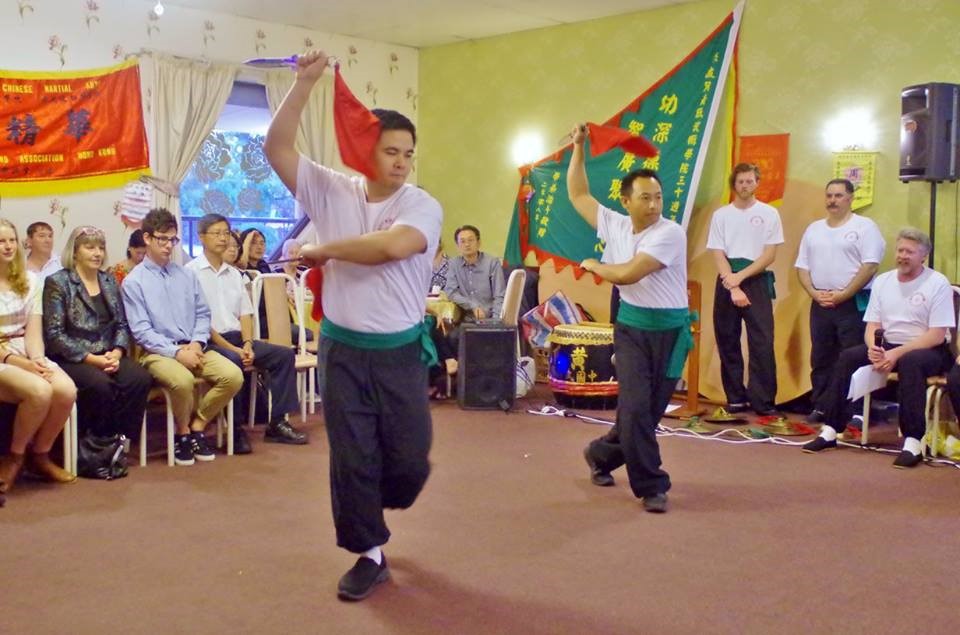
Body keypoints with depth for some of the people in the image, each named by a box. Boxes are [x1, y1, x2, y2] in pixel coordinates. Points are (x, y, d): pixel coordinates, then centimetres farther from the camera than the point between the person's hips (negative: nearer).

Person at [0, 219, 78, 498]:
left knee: (67, 391, -25)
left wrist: (37, 359, -14)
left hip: (28, 355, 5)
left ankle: (40, 456, -1)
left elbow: (33, 330, 4)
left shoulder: (30, 280, 12)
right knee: (40, 392, -33)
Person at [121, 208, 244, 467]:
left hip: (193, 348, 5)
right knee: (183, 380, -36)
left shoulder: (186, 275, 16)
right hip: (159, 352, -5)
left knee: (233, 376, -21)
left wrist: (197, 344, -6)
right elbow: (141, 331, -6)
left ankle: (197, 426, 1)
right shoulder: (133, 281, 1)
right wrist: (177, 352, -15)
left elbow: (203, 314, 14)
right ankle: (183, 433, -5)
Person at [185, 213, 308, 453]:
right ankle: (236, 428, -22)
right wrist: (231, 348, -17)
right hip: (209, 341, -7)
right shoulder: (191, 272, -4)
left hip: (236, 337, 7)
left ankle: (277, 423, -7)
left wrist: (247, 344, -7)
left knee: (284, 354, -7)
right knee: (234, 362, -36)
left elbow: (245, 314, 12)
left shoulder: (234, 274, 17)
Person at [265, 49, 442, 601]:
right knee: (351, 457, 5)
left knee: (409, 457, 6)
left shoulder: (423, 206, -8)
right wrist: (305, 83, -13)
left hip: (400, 351, -1)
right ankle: (370, 554, 21)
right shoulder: (331, 190, 0)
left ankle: (376, 503, 40)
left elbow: (390, 246, -27)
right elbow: (277, 148, -6)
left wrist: (323, 250, -16)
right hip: (343, 348, 1)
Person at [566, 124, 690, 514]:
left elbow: (628, 274, -22)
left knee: (651, 410, 6)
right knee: (635, 406, -9)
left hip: (670, 329, -2)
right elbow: (578, 195, 12)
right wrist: (578, 148, 6)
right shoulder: (614, 225, 1)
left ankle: (601, 455, 29)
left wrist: (594, 266, -4)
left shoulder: (670, 233, -15)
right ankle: (651, 486, 6)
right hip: (632, 326, 2)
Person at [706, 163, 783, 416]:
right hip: (727, 283, 2)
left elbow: (770, 255, -3)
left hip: (757, 282, -2)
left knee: (762, 343, -7)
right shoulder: (721, 215, 7)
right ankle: (736, 398, 13)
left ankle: (764, 400, -3)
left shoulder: (769, 213, 3)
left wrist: (740, 277, -11)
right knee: (728, 343, 4)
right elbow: (718, 255, 1)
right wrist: (733, 286, -12)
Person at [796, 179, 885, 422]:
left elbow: (870, 266, -11)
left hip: (853, 303, -5)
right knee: (821, 359, 9)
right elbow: (802, 266, 14)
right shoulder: (814, 229, 14)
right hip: (820, 304, 5)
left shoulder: (864, 227, -3)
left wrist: (842, 295, -15)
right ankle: (820, 407, 17)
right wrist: (814, 293, -3)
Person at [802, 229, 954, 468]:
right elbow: (872, 326, 7)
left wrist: (897, 353, -23)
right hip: (888, 347, 5)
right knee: (848, 356, -19)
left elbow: (937, 336, -14)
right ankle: (830, 431, -19)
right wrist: (873, 348, -17)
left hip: (927, 350, -5)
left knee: (910, 362, -38)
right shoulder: (882, 281, 9)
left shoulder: (938, 283, -8)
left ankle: (912, 442, -38)